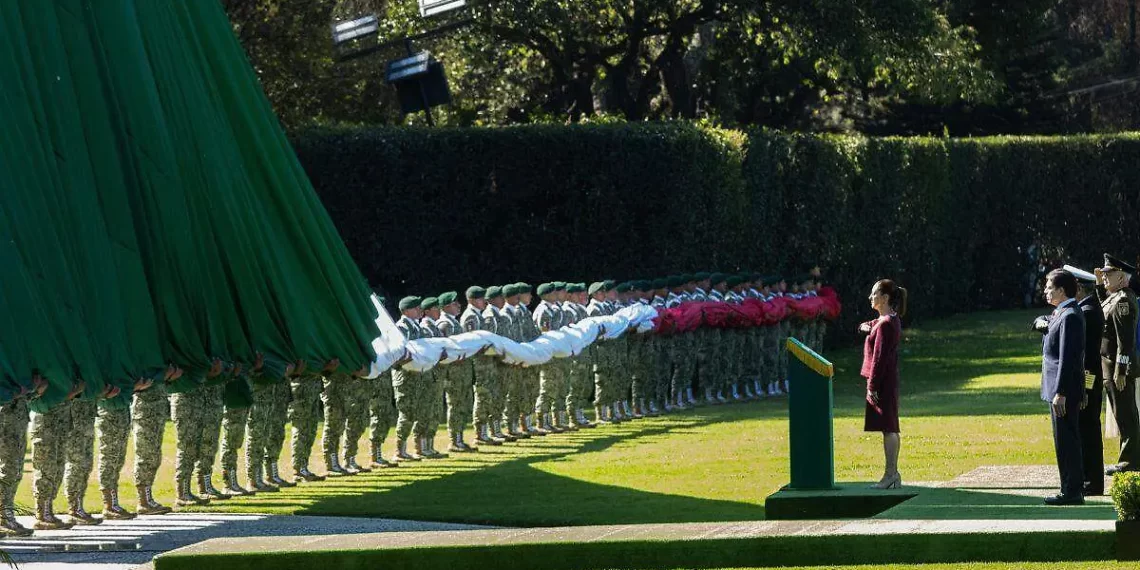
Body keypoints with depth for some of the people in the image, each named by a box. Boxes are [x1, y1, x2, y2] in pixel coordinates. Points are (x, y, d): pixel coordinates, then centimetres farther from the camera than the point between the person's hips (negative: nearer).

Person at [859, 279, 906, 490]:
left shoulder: (885, 324, -17)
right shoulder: (892, 320, 14)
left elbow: (879, 358, -20)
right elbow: (865, 327, 28)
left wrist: (872, 386, -19)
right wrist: (866, 326, 4)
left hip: (882, 381, -10)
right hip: (890, 380, 10)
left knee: (888, 428, -7)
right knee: (890, 429, 12)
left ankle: (891, 474, -6)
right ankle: (893, 474, 16)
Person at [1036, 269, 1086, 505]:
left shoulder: (1070, 317, -17)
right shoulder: (1061, 313, 15)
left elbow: (1067, 357, -21)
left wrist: (1060, 392, -23)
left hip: (1064, 391, -11)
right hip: (1057, 389, 11)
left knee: (1066, 441, -7)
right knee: (1065, 441, 14)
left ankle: (1072, 492, -3)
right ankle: (1071, 488, 20)